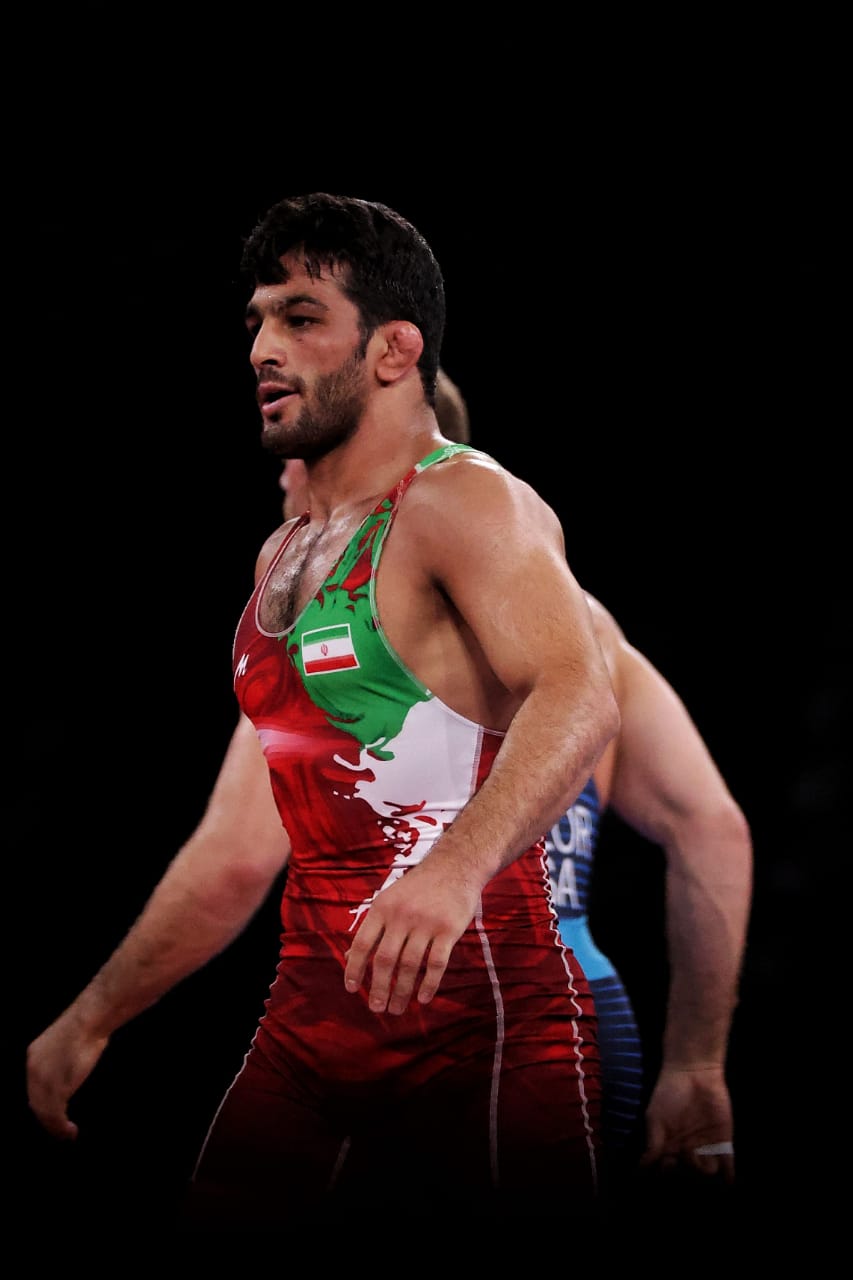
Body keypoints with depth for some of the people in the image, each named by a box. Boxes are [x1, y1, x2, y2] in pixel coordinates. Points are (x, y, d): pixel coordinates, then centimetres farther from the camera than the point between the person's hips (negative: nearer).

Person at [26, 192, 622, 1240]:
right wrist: (91, 1020, 23)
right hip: (309, 1027, 8)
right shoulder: (284, 558, 19)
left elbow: (577, 696, -28)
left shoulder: (465, 504, -8)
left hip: (479, 1027, -7)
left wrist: (455, 870, -45)